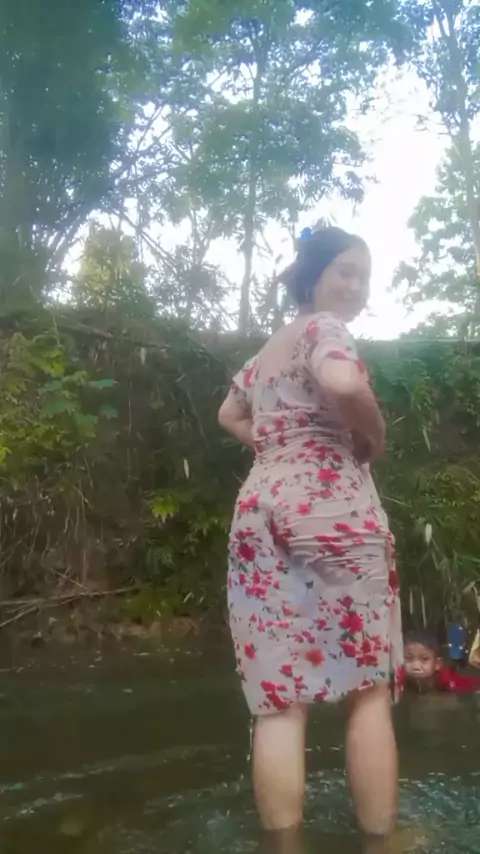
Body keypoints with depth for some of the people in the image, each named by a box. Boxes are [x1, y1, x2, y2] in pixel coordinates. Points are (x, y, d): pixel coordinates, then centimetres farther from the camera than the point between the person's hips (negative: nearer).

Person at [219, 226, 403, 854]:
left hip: (259, 507, 7)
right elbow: (343, 384, -24)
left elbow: (230, 415, 38)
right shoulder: (324, 328, -1)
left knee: (278, 698, 3)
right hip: (331, 508, -7)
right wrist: (374, 438, -6)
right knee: (368, 690, 4)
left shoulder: (263, 352, 24)